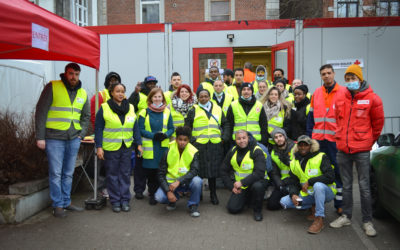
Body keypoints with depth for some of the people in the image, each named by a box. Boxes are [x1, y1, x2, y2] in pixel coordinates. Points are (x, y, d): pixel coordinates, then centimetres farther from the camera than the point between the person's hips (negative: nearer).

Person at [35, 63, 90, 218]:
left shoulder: (82, 93, 11)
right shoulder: (52, 87, -4)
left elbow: (86, 116, 19)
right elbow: (41, 112, -5)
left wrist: (81, 134, 6)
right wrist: (40, 137, -9)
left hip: (74, 139, 5)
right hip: (54, 138, -5)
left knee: (69, 173, 11)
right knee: (56, 173, -2)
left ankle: (66, 202, 23)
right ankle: (57, 205, 10)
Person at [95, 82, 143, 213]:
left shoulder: (130, 108, 8)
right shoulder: (104, 108, -3)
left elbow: (135, 127, 10)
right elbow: (98, 129, -4)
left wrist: (139, 144, 5)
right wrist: (99, 147, -10)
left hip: (126, 147, 3)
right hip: (110, 148, -3)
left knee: (125, 174, 7)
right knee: (112, 175, 6)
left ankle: (125, 200, 18)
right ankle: (115, 201, 17)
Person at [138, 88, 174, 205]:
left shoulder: (167, 112, 9)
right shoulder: (144, 112, 2)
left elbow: (171, 128, 9)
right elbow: (141, 129, -1)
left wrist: (165, 135, -11)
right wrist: (153, 135, -14)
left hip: (164, 146, 2)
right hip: (149, 147, -2)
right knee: (151, 170, 0)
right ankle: (152, 194, 14)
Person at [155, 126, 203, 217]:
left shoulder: (193, 152, -12)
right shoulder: (168, 152, -11)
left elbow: (194, 171, -24)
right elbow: (161, 174, -9)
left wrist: (179, 181, -38)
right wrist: (168, 191, -21)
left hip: (187, 182, 0)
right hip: (171, 182, 1)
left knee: (197, 181, -33)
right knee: (159, 197, -25)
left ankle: (193, 205, -5)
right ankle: (173, 200, 12)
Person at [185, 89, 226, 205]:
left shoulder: (218, 109, 12)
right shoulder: (193, 111, 4)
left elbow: (224, 125, 18)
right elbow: (187, 128, 5)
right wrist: (191, 140, -2)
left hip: (215, 145, 2)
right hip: (199, 144, -2)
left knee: (214, 169, 5)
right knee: (199, 170, 0)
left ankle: (213, 194, 19)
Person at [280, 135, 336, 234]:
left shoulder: (321, 157, -13)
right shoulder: (294, 163, 4)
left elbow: (330, 177, -24)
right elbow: (293, 183, 5)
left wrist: (309, 181, -24)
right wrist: (293, 194, -16)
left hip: (324, 192, -5)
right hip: (307, 195, 5)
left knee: (318, 185, -40)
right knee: (284, 201, -12)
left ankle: (319, 220, -25)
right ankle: (313, 207, 2)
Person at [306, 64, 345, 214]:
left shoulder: (343, 92, -1)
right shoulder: (316, 93, 11)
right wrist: (309, 136, 6)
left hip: (336, 140, -4)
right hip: (318, 139, 4)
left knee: (338, 171, 4)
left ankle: (339, 204, 15)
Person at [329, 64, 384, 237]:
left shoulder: (372, 99, -5)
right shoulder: (340, 98, 5)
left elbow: (378, 123, 5)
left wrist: (370, 141, 12)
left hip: (362, 150, -4)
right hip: (343, 149, 4)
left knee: (364, 186, 2)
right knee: (346, 185, 13)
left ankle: (367, 221, 15)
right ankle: (346, 216, 25)